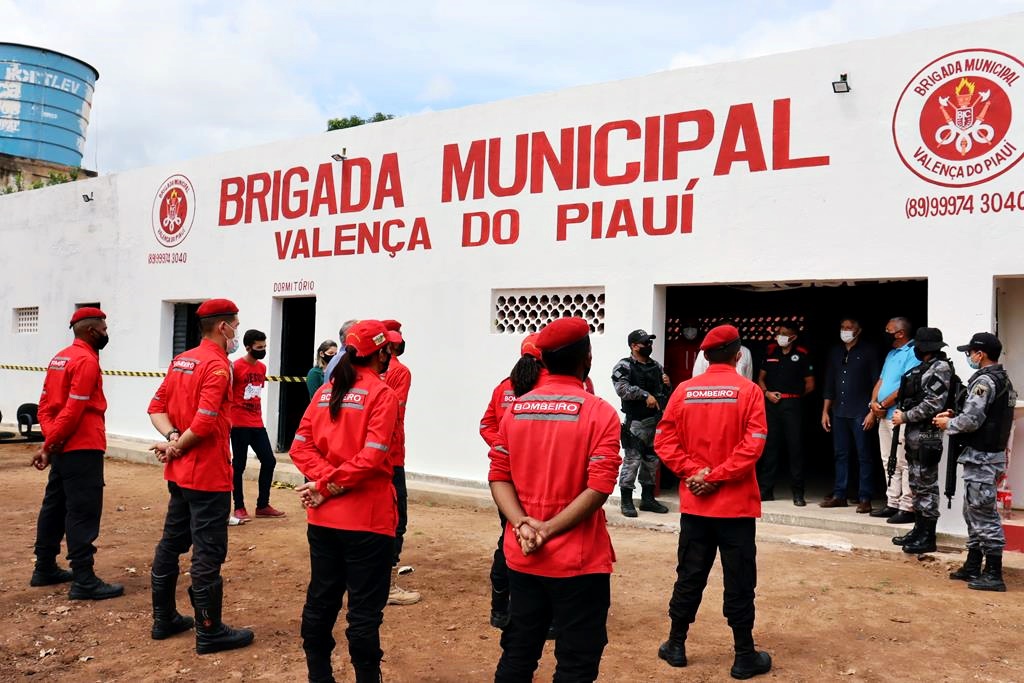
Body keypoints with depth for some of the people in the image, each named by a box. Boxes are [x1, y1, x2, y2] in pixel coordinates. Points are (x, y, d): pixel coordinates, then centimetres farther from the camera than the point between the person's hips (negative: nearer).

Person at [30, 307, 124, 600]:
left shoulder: (59, 358, 14)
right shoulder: (87, 361, -15)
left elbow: (46, 404, 13)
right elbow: (74, 411, -21)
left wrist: (50, 441, 4)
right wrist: (49, 444, -12)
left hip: (63, 447, 10)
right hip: (82, 448, -10)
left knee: (54, 506, 16)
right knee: (83, 512, -7)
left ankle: (45, 569, 26)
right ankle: (84, 581, -5)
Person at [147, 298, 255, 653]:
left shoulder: (180, 360, 10)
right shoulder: (217, 365, -16)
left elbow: (157, 407, 8)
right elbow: (205, 422, -25)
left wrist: (172, 439, -6)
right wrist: (178, 447, -10)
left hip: (179, 473, 9)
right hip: (209, 476, -9)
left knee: (171, 543, 17)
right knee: (208, 553, -2)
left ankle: (164, 619, 30)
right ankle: (210, 632, 7)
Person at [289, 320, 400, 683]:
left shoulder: (325, 391, 8)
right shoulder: (382, 394, -9)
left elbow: (300, 446, 0)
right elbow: (371, 458, -19)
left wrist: (327, 479, -9)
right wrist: (328, 486, -12)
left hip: (322, 517, 6)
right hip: (367, 519, -6)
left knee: (320, 601, 16)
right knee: (364, 611, 3)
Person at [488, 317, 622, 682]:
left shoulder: (515, 409, 3)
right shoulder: (599, 413, -11)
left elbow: (499, 476, -1)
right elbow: (598, 488, -18)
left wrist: (523, 525, -10)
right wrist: (547, 530, -14)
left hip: (521, 557, 5)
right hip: (578, 561, -5)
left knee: (517, 654, 19)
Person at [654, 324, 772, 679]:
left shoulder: (684, 390, 0)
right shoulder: (748, 390, -8)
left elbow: (664, 440, -4)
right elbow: (752, 445, -16)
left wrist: (692, 471, -7)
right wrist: (715, 475, -13)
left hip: (693, 503, 3)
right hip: (736, 503, -3)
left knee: (689, 576, 13)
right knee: (739, 582, 6)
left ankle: (676, 645, 23)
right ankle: (745, 656, 15)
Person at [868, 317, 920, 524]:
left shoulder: (913, 353, -11)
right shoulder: (891, 353, 19)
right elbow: (881, 381, 18)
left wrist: (883, 405, -12)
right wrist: (874, 402, 1)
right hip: (884, 416, 10)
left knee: (903, 463, -7)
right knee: (889, 462, 13)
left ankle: (907, 507, -3)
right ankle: (892, 503, 21)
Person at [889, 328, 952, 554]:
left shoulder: (940, 368, -11)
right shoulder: (923, 367, 15)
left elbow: (933, 404, -18)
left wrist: (905, 417, -12)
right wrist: (902, 413, 7)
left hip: (927, 436, -9)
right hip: (913, 434, 9)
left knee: (926, 485, -3)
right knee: (916, 484, 15)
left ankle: (927, 538, 4)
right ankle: (919, 529, 24)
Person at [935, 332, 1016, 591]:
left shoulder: (984, 381, -17)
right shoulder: (1004, 380, 14)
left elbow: (970, 421, -22)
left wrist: (948, 424, -5)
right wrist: (954, 416, 10)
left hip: (980, 458, -10)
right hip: (993, 452, 10)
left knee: (984, 515, -4)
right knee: (973, 512, 17)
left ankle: (994, 575, 2)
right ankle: (973, 567, 25)